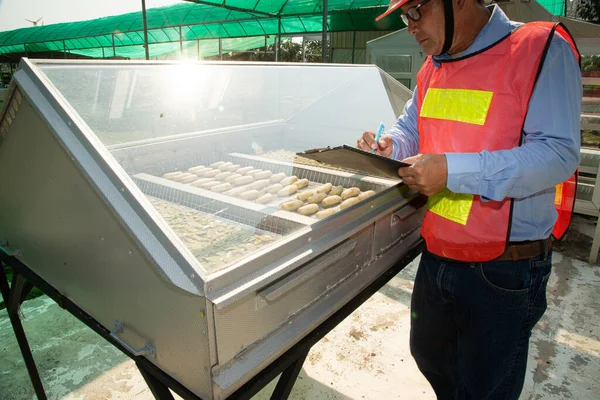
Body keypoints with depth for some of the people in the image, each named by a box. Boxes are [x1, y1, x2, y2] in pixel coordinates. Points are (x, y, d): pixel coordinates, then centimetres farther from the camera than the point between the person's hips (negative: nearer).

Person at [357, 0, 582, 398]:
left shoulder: (542, 50, -15)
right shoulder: (433, 67, 7)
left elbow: (559, 154, -22)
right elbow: (410, 127, 20)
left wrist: (453, 171, -29)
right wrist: (390, 145, -3)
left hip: (503, 270, -6)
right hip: (437, 256, 7)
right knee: (428, 354, 27)